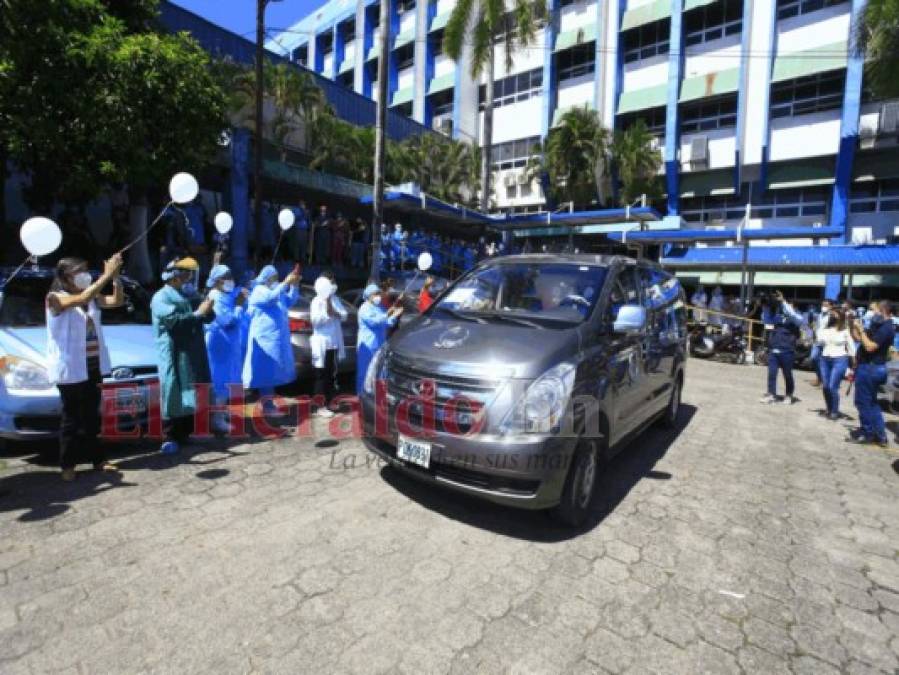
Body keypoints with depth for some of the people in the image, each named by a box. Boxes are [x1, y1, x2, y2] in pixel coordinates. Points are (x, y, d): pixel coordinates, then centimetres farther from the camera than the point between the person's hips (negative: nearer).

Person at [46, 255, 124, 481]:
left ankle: (97, 458, 21)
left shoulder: (92, 298, 9)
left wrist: (116, 277, -13)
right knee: (72, 417, 2)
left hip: (93, 366, 6)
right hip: (70, 369, -6)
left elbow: (117, 301, 0)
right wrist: (106, 275, -31)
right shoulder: (56, 298, -10)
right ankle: (67, 465, 13)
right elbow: (82, 299, -28)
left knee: (91, 416, 13)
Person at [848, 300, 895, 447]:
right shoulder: (879, 326, 13)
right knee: (871, 402, 16)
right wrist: (853, 325, 5)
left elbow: (869, 347, -25)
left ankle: (867, 433, 9)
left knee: (863, 402, -1)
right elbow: (857, 338, 17)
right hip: (870, 367, 10)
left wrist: (861, 329, -20)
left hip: (870, 368, -10)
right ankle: (880, 435, 22)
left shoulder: (886, 328, -18)